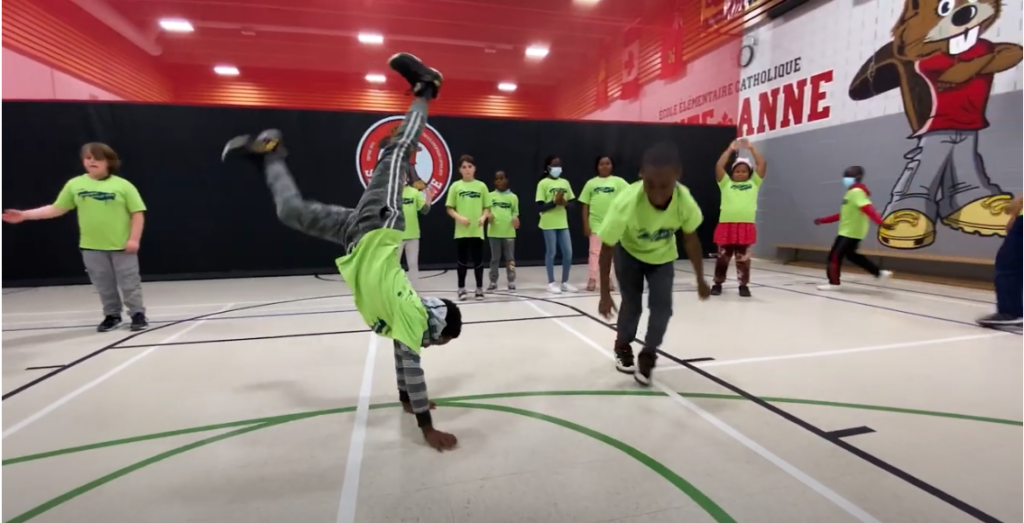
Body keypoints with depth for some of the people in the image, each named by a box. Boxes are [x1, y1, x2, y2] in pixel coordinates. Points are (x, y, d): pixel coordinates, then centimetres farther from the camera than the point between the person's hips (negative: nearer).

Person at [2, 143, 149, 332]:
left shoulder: (123, 185, -7)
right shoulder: (74, 184, 4)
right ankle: (112, 315, 26)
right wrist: (24, 215, 3)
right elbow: (56, 209, 11)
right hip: (91, 246, 4)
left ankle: (138, 314, 15)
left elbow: (138, 213, -9)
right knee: (103, 286, 13)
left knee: (129, 283, 3)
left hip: (122, 245, -4)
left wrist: (134, 239, -14)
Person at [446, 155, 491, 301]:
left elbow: (487, 207, 7)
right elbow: (449, 208, 3)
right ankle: (461, 288, 19)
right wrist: (459, 217, -14)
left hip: (477, 230, 0)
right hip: (461, 230, 0)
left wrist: (484, 217, -13)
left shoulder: (481, 186, 4)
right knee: (462, 260, 7)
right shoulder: (455, 186, 2)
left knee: (478, 260, 5)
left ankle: (479, 288, 17)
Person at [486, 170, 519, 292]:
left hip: (508, 232, 0)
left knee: (510, 258, 6)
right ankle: (493, 282, 17)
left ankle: (511, 282, 15)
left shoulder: (513, 197, 5)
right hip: (494, 232, 1)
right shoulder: (490, 196, 6)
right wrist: (488, 216, -13)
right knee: (495, 258, 8)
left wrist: (515, 219, -13)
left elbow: (515, 212, 8)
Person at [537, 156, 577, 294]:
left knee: (568, 253, 5)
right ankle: (551, 283, 13)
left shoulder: (565, 182, 12)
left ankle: (565, 282, 19)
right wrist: (555, 202, -21)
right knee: (551, 253, 2)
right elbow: (541, 207, -9)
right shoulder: (543, 183, -4)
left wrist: (566, 203, -8)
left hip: (563, 223, 5)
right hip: (549, 224, -5)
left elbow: (572, 202, 13)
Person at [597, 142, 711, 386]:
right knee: (632, 305, -2)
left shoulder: (685, 200, -32)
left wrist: (700, 280, -2)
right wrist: (605, 294, -23)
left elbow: (691, 240, -12)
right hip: (629, 253, -2)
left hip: (663, 257, 2)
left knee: (662, 307, -8)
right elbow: (607, 248, -28)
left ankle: (648, 356, 15)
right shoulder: (626, 202, -41)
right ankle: (622, 348, 27)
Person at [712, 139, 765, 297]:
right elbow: (719, 166, 1)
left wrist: (751, 148, 9)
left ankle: (743, 285, 15)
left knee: (743, 258, 6)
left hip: (746, 226, 1)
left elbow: (762, 165, 7)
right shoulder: (726, 183, 10)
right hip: (726, 226, 0)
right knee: (722, 257, 7)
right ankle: (718, 283, 18)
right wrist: (730, 150, 4)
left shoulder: (753, 183, 13)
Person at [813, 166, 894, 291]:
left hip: (851, 233, -10)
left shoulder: (857, 192, -15)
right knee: (851, 255, 19)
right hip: (847, 231, 10)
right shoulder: (852, 192, 16)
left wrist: (880, 222, -41)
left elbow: (868, 209, -29)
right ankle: (879, 273, 26)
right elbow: (844, 214, 22)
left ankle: (833, 283, 4)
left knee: (835, 255, -6)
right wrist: (823, 220, 24)